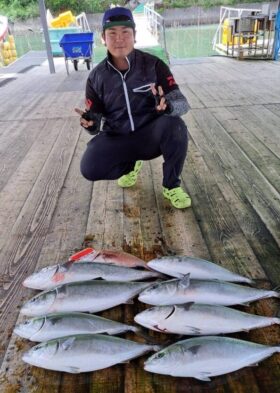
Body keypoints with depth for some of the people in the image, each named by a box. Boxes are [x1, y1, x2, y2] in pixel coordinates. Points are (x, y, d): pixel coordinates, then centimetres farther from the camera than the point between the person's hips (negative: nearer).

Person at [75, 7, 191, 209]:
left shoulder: (153, 65, -7)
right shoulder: (96, 76, -1)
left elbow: (182, 102, -12)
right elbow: (98, 120, 3)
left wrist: (167, 105, -37)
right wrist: (92, 122, -24)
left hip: (150, 135, -1)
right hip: (117, 139, 2)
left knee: (174, 126, -34)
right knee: (89, 167, -24)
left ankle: (171, 185, -9)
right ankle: (129, 166, 12)